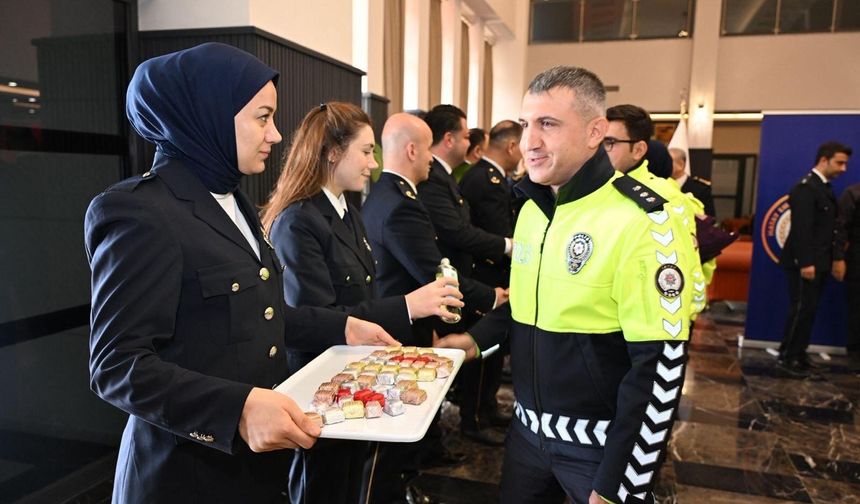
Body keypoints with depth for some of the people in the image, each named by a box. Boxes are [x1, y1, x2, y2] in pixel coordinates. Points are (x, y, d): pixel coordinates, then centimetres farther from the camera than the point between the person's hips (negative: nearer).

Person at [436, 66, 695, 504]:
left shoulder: (640, 221, -20)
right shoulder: (532, 208, 4)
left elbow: (661, 365, -21)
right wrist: (477, 337, 2)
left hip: (602, 445, -6)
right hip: (529, 429, 7)